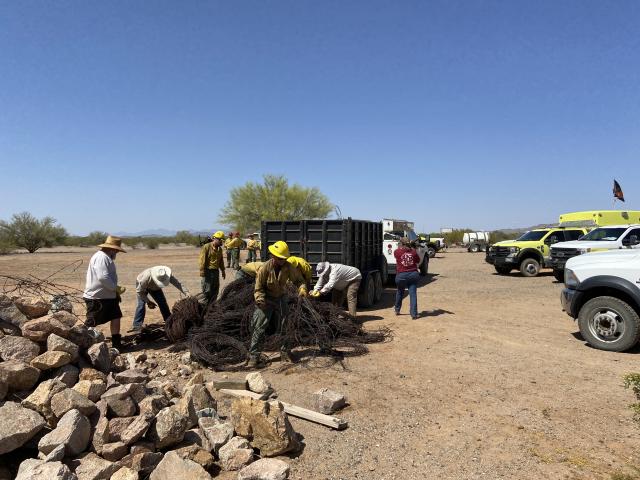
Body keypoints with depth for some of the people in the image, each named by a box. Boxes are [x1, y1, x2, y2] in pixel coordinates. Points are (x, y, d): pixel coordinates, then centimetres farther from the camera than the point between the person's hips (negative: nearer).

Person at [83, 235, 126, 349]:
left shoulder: (107, 258, 15)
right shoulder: (101, 257, -19)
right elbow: (102, 277, -28)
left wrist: (116, 291, 14)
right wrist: (116, 288, -18)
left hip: (108, 296, 10)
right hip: (96, 297, -10)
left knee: (116, 317, 10)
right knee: (91, 323, 0)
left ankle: (116, 343, 17)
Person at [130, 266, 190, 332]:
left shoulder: (168, 275, -36)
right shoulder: (146, 277, -44)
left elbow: (178, 283, -38)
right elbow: (139, 291, -32)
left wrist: (186, 292, -51)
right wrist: (148, 302, -30)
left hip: (155, 288, 4)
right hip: (141, 285, -4)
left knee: (163, 303, -1)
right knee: (141, 304, -20)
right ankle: (137, 326, -13)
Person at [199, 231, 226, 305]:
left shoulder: (219, 249, 12)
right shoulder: (206, 247, -11)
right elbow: (202, 260, -14)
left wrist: (223, 271, 20)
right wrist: (202, 272, -17)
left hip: (216, 271, 7)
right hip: (208, 271, -7)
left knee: (215, 290, 12)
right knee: (207, 291, -5)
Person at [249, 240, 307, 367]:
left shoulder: (289, 267, -15)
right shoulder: (265, 267, -23)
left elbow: (298, 280, -3)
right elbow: (258, 288, -15)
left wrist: (302, 289, -24)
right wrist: (260, 299, -33)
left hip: (281, 298, 4)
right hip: (266, 300, -3)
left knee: (283, 327, 11)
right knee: (259, 328, -6)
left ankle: (284, 353, 27)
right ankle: (254, 356, 3)